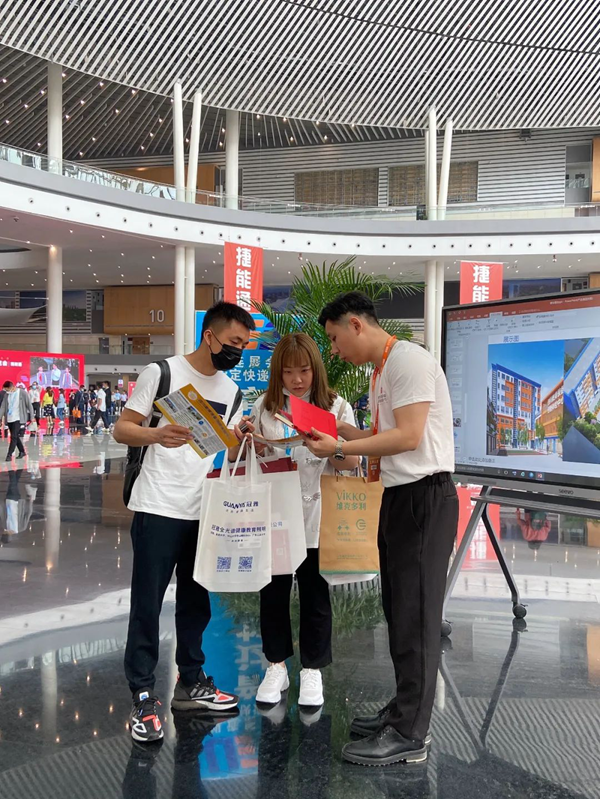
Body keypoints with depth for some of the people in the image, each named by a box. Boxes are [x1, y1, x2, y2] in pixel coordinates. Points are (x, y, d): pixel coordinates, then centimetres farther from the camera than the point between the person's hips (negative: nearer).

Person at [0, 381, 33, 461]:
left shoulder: (22, 393, -8)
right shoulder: (7, 394, 6)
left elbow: (29, 405, -4)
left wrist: (31, 417, -3)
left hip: (18, 419, -6)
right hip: (9, 419, 6)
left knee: (14, 437, -11)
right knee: (15, 437, 12)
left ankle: (9, 455, -8)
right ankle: (22, 452, 26)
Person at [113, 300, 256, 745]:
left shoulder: (233, 393, 13)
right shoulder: (162, 372, -5)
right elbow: (122, 429, -5)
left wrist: (245, 440, -5)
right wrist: (157, 434, -25)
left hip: (205, 511, 6)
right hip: (158, 508, -6)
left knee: (196, 602, 13)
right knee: (148, 603, -2)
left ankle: (191, 684, 27)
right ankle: (143, 697, 6)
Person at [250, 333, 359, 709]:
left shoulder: (336, 406, 1)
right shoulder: (264, 408, 7)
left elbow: (353, 462, -2)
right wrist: (251, 446, -8)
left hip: (316, 518, -2)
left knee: (315, 596, 7)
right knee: (273, 593, 10)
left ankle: (312, 670, 21)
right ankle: (277, 666, 26)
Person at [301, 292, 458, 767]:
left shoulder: (408, 360, -14)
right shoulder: (381, 371, 17)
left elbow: (409, 436, -21)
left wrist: (339, 448, -16)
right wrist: (338, 430, 8)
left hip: (425, 496, -10)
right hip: (399, 496, 10)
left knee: (415, 614, -6)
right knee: (399, 610, 14)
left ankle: (409, 735, 0)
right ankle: (406, 711, 24)